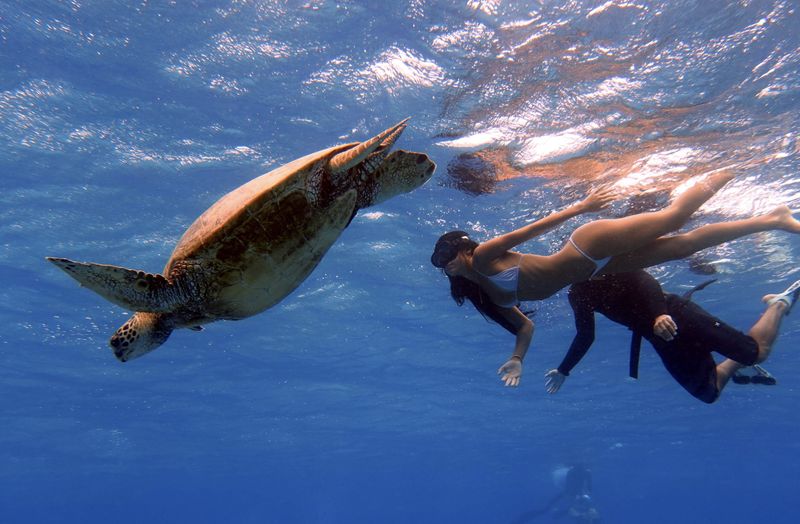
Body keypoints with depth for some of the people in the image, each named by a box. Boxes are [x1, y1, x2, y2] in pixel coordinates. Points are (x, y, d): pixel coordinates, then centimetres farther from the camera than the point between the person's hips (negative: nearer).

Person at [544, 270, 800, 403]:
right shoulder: (577, 294, 9)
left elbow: (645, 280, -22)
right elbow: (585, 337, 17)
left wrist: (660, 313, -39)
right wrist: (563, 370, 17)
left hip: (676, 316, -6)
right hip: (662, 339, 6)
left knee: (757, 350, -6)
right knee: (709, 393, 6)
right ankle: (737, 364, 31)